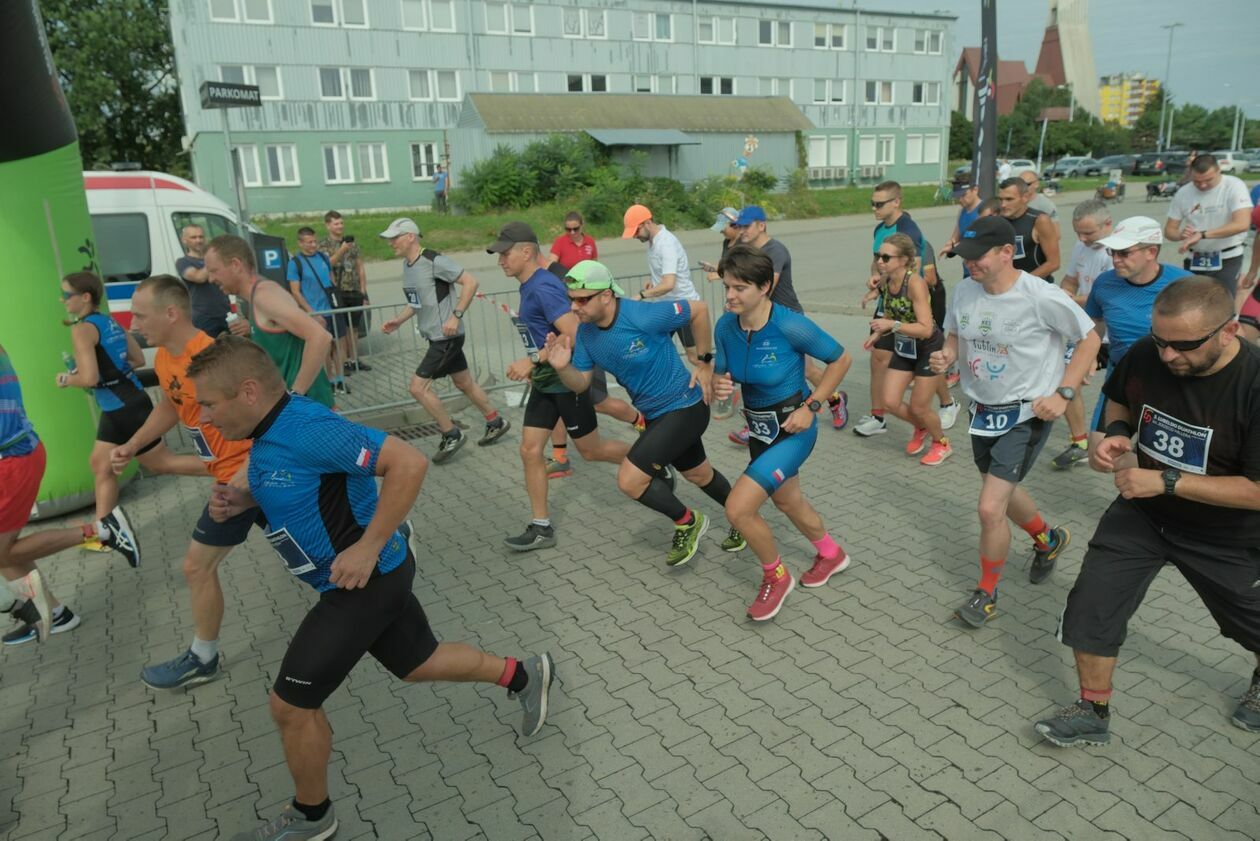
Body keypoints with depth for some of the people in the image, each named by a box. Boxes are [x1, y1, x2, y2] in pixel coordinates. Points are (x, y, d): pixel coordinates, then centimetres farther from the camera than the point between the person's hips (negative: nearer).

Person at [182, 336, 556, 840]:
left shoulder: (306, 428, -29)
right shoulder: (270, 429, 2)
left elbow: (409, 462, -33)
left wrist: (368, 547, -30)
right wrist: (240, 500, 1)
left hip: (366, 578, -10)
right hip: (370, 576, 10)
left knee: (291, 705, 2)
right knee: (418, 664, 23)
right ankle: (524, 675, 40)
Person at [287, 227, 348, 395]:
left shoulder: (323, 257, 6)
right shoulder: (295, 263, -7)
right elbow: (295, 293, -8)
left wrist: (337, 301, 12)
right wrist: (312, 313, -14)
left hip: (333, 309, 4)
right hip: (316, 313, -4)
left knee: (337, 344, 8)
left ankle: (340, 380, 18)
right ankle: (330, 381, 17)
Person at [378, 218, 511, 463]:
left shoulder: (435, 261, -18)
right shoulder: (406, 265, 9)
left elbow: (470, 283, -19)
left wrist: (456, 316, -24)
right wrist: (398, 321, 8)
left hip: (447, 336, -9)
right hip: (435, 336, 9)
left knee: (418, 387, -9)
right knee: (464, 383, 18)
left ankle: (452, 435, 5)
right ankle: (496, 423, 33)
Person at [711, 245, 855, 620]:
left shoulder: (790, 325, -25)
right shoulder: (725, 326, -9)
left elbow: (841, 359, -12)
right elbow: (722, 374, 4)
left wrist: (811, 406, -16)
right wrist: (719, 384, -20)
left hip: (792, 429, -7)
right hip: (759, 428, 7)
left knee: (738, 508, -15)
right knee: (788, 502, 26)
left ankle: (776, 577, 14)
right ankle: (831, 555, 56)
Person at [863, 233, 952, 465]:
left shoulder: (915, 283, -28)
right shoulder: (885, 280, -6)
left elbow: (925, 329, -32)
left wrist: (892, 325, -38)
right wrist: (878, 334, -6)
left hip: (929, 349, -7)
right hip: (904, 348, 7)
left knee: (919, 407, 3)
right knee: (890, 402, 3)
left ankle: (942, 443, 33)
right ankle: (921, 428, 35)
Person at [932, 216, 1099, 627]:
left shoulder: (1041, 296, -21)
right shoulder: (963, 292, -6)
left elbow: (1089, 338, -9)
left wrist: (1063, 393, -17)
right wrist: (946, 355, -11)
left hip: (1026, 413, -6)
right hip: (982, 409, 6)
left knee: (990, 509, -12)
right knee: (1005, 493, 24)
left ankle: (986, 593, 12)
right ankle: (1048, 539, 56)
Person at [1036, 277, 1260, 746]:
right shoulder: (1146, 355, -17)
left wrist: (1166, 482, -32)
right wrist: (1117, 434, -15)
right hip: (1141, 511, 3)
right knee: (1092, 605, -3)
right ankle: (1093, 714, 16)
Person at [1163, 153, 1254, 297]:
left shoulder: (1234, 186, -12)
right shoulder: (1183, 194, 0)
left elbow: (1242, 224, -25)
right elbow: (1169, 231, 5)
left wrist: (1202, 235, -32)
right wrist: (1181, 235, -20)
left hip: (1227, 260, -4)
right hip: (1194, 260, 4)